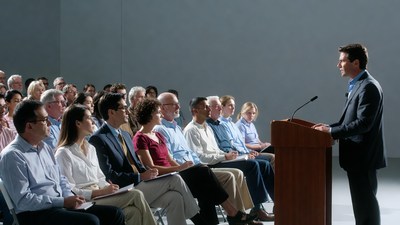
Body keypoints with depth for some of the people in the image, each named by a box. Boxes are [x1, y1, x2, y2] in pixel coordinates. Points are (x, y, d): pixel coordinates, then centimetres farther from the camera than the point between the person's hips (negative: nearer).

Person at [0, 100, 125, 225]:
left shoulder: (45, 147, 17)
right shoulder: (12, 156, -10)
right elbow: (23, 200, -17)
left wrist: (70, 198, 0)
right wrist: (63, 202, -18)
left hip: (61, 206, 9)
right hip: (35, 214, -8)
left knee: (115, 214, -5)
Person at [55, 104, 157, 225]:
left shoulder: (91, 148, 19)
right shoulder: (63, 153, -7)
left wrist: (109, 188, -4)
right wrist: (100, 192, -17)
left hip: (99, 195, 7)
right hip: (84, 201, -7)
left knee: (134, 211, -22)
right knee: (136, 195, -21)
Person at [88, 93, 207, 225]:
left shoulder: (125, 135, 18)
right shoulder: (98, 139, -11)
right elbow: (109, 175, -17)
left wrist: (147, 172, 1)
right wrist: (141, 177, -17)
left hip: (138, 184, 8)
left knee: (174, 197, -17)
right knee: (175, 180, -15)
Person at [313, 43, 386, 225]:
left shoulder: (369, 87, -17)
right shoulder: (357, 85, 14)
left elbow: (363, 123, -24)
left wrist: (332, 132, -20)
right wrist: (330, 127, 6)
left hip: (362, 156, -10)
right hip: (357, 155, 10)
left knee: (365, 203, -4)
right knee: (361, 202, 15)